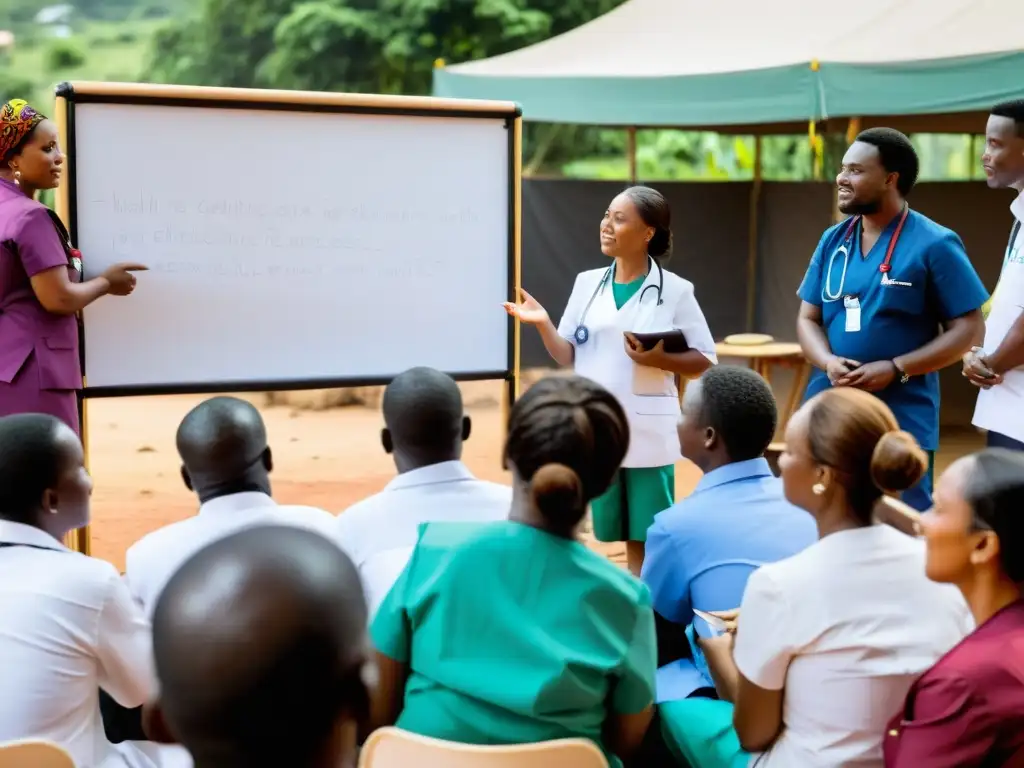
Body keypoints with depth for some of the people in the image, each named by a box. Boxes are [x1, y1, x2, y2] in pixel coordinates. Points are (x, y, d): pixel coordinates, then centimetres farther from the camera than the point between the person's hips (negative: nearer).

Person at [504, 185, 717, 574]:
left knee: (650, 539, 2)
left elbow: (705, 361, -1)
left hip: (648, 432, -3)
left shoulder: (675, 291, -3)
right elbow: (569, 357, 7)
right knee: (625, 537, 10)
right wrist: (543, 324, -10)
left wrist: (659, 359, -17)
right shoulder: (587, 283, 7)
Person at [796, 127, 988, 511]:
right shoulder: (833, 240, 9)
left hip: (902, 423, -5)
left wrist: (894, 369, -17)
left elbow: (967, 328, -7)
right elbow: (808, 319, 11)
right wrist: (829, 362, -11)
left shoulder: (934, 244, -7)